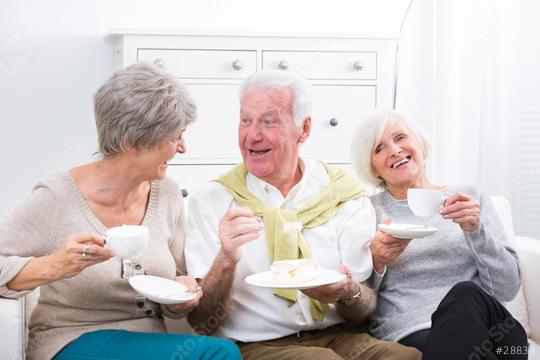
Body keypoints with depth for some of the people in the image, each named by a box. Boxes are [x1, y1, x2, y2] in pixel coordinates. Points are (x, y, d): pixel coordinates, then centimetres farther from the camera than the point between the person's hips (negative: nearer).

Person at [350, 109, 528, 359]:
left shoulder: (471, 197, 15)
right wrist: (375, 262, -9)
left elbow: (507, 289, 8)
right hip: (407, 337, -2)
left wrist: (475, 230, -6)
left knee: (464, 296, -32)